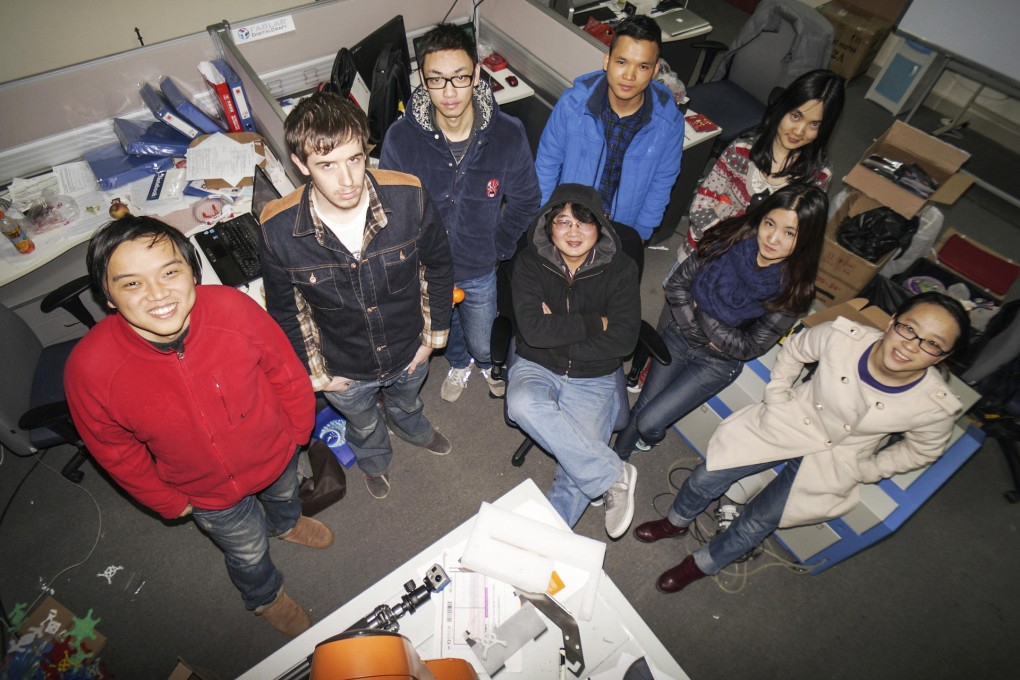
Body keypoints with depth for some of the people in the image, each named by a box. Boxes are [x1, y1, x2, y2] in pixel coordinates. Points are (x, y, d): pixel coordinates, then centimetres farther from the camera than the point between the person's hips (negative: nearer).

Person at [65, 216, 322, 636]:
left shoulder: (234, 308, -32)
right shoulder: (90, 369, -32)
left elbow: (285, 371, -13)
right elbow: (117, 452, -12)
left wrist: (298, 429, 0)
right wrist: (169, 503, 0)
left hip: (275, 450, 1)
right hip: (209, 492, -1)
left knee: (284, 494, 35)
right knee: (248, 552, 26)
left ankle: (286, 524, 74)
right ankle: (265, 598, 63)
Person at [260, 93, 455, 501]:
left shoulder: (408, 198, -28)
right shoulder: (279, 231, -28)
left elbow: (438, 265, -10)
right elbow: (284, 311, -10)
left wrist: (434, 334, -4)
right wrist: (315, 373, -3)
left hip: (409, 350, 1)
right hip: (345, 369, 0)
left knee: (406, 401, 36)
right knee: (363, 424, 32)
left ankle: (412, 427, 74)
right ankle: (374, 460, 69)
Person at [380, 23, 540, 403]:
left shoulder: (508, 135, -21)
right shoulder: (401, 137, -22)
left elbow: (525, 201, -6)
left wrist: (496, 250, -6)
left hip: (480, 271, 0)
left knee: (482, 341, 20)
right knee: (445, 328, 28)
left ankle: (488, 363, 59)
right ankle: (458, 364, 64)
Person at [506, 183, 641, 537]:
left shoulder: (620, 269, -5)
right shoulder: (531, 262, -5)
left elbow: (623, 340, -13)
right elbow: (533, 329, -18)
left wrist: (557, 331, -13)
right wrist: (595, 322, -15)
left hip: (593, 379, 0)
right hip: (536, 367, 1)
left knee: (579, 465, -20)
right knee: (522, 403, -34)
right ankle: (614, 476, -21)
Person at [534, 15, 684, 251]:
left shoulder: (670, 122, -18)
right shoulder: (572, 103, -22)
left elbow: (661, 184, -4)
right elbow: (547, 163, -9)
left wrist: (640, 233, 1)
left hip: (623, 231, 1)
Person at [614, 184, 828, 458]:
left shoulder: (792, 291, -22)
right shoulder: (730, 239, -17)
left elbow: (752, 347, -15)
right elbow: (677, 283, -9)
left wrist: (701, 313, -17)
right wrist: (694, 326, -19)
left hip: (717, 363, -2)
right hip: (679, 336, 2)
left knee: (648, 422, -5)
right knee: (641, 408, 11)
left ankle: (649, 441, 34)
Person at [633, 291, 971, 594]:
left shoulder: (937, 406, -23)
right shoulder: (843, 335, -26)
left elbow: (922, 450, 0)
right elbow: (794, 349, -3)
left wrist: (863, 471, -3)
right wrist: (776, 398, -5)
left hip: (833, 463, 0)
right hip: (790, 421, 1)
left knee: (756, 524, 1)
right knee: (706, 478, -1)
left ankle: (701, 565, 31)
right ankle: (675, 522, 33)